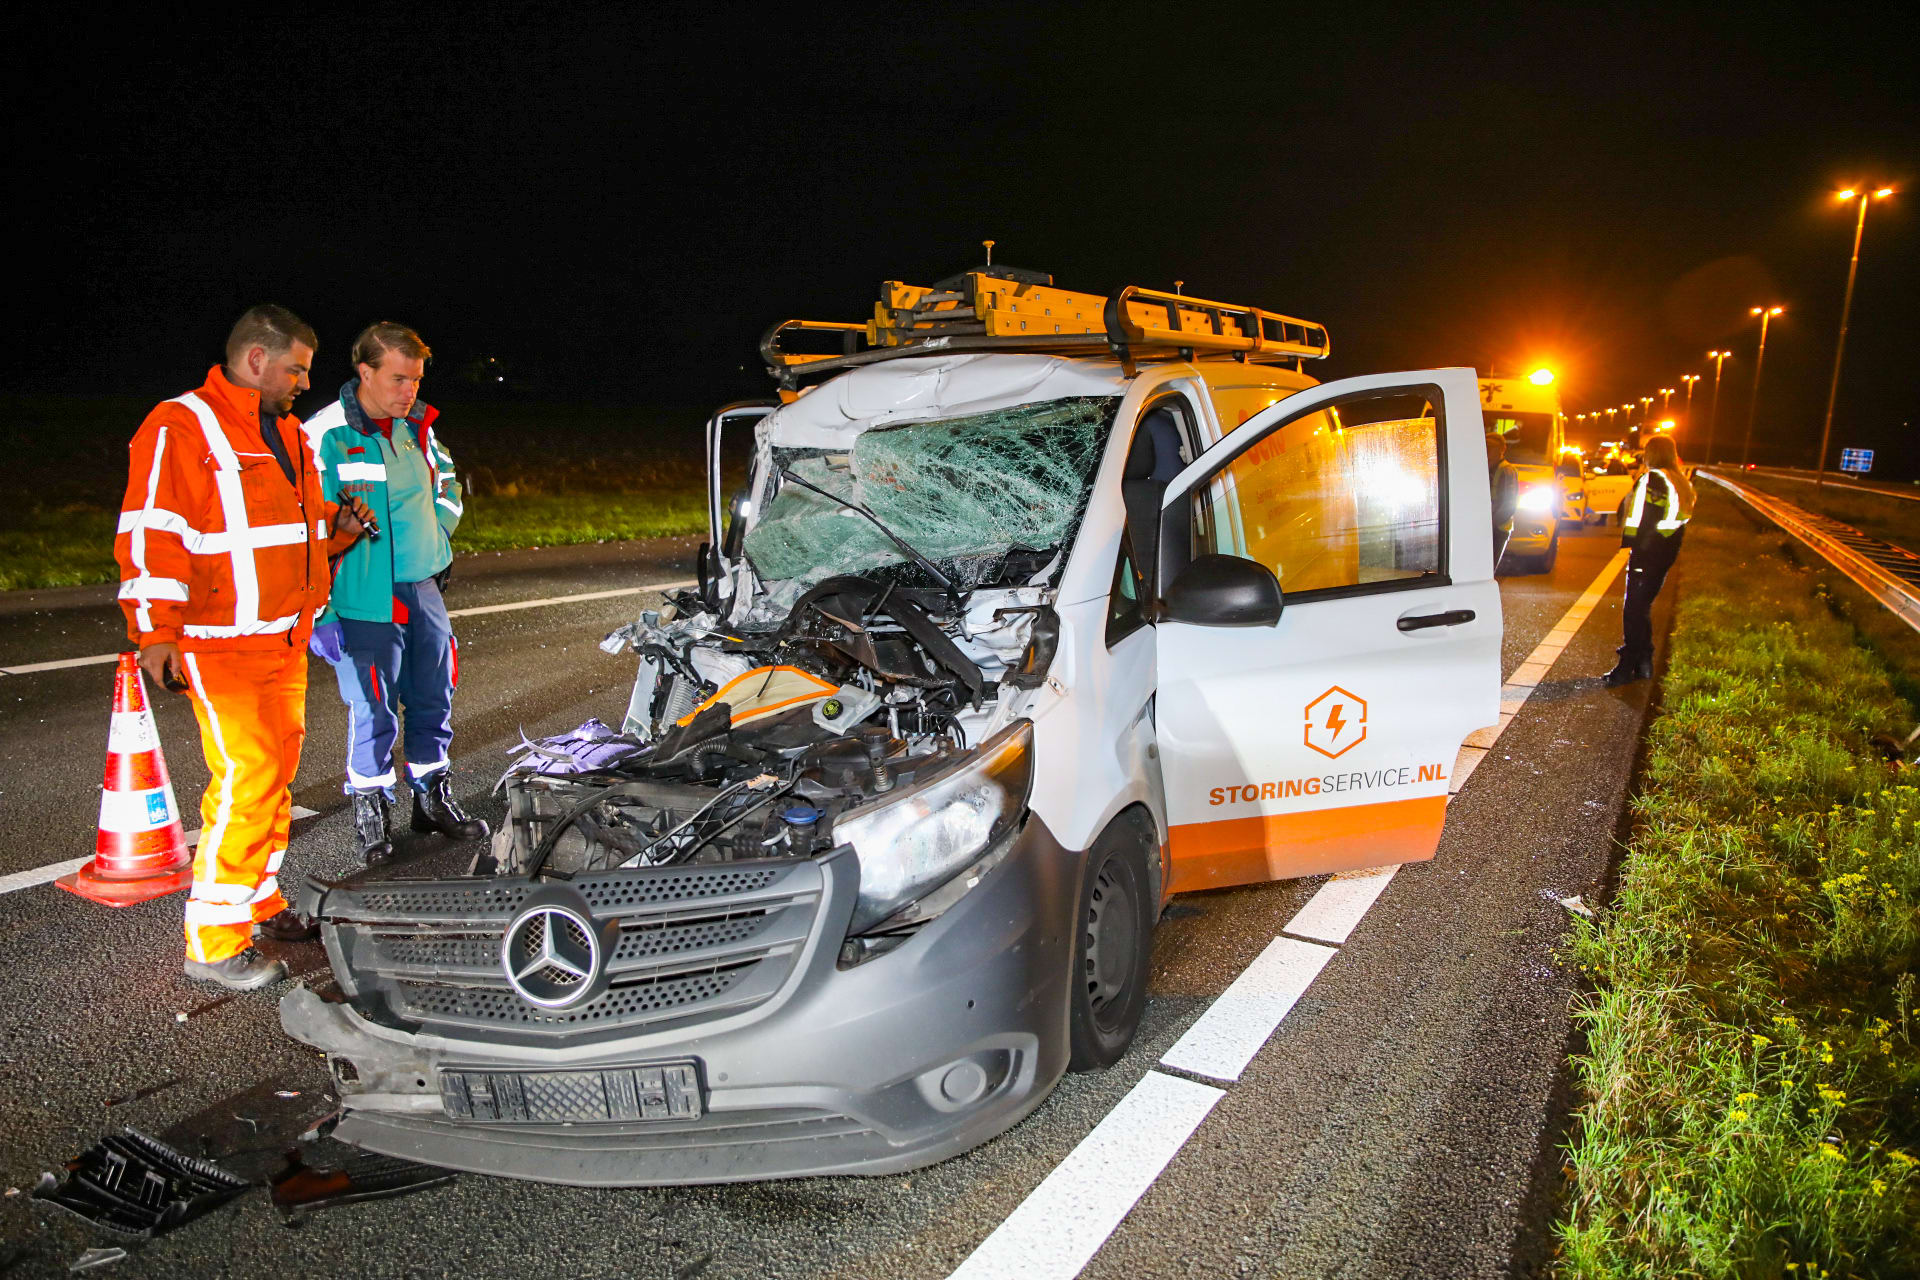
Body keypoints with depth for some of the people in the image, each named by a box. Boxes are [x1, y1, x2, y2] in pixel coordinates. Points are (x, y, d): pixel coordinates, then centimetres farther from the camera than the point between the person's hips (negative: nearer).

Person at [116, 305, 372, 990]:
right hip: (221, 646, -9)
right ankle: (214, 942, -1)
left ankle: (261, 902, 27)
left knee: (276, 774, 13)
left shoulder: (286, 432, 17)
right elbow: (151, 535, -16)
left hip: (286, 639, 9)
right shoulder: (180, 429, -11)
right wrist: (156, 634, -20)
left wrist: (337, 525, 9)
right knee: (246, 781, -11)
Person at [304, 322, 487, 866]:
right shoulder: (326, 436, -12)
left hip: (423, 591, 6)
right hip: (363, 602, -6)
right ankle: (371, 812, 20)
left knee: (434, 699, 14)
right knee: (373, 711, 2)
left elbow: (446, 484, 26)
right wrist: (319, 613, -14)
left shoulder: (418, 428, 7)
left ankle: (433, 799, 30)